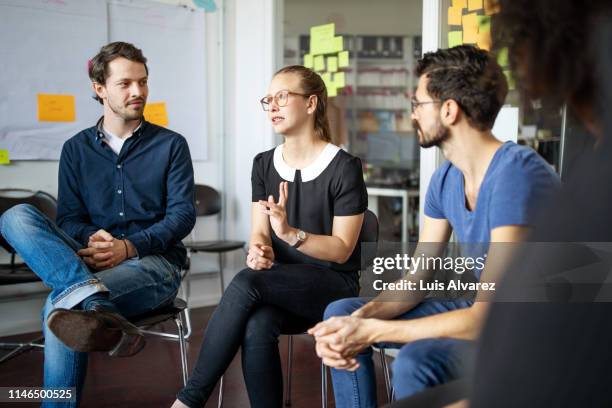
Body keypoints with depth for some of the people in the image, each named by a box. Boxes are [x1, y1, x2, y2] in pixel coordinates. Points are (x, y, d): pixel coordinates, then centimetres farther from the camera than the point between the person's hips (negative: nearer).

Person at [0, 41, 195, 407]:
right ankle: (97, 307, -49)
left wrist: (129, 247, -21)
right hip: (87, 261, 4)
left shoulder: (170, 145, 7)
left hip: (153, 263, -4)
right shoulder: (76, 149, 14)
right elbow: (69, 219, 7)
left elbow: (183, 214, -3)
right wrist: (93, 238, -19)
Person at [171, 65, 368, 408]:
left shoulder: (344, 167, -7)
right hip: (281, 287, 4)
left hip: (333, 285, -4)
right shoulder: (264, 164, 11)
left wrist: (289, 233, -27)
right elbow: (259, 233, 4)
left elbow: (342, 250, -10)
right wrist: (259, 251, -21)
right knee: (256, 327, -33)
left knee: (246, 283, -31)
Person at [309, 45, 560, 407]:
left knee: (417, 361, -35)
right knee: (343, 312, 6)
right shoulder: (446, 179, 2)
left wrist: (371, 330, -26)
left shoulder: (517, 175, -26)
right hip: (483, 308, 9)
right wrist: (360, 319, -16)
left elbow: (489, 319, -30)